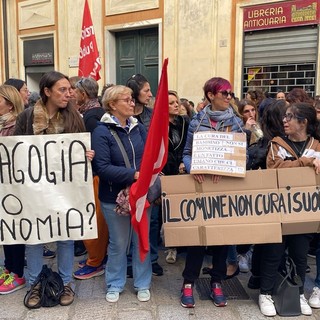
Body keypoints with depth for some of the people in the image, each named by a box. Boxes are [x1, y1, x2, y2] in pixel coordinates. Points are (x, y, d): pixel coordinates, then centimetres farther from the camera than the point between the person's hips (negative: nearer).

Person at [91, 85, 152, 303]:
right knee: (118, 243, 11)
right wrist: (134, 174, -26)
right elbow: (102, 167, -20)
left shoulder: (139, 127, 4)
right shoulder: (102, 132, -11)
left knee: (142, 240, 14)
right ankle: (115, 284, 32)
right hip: (114, 196, -4)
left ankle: (143, 284, 31)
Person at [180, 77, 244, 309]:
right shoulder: (197, 122, 2)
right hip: (200, 185, -1)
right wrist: (192, 168, -18)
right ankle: (189, 282, 14)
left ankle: (217, 282, 22)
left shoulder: (236, 122, 4)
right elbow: (187, 153, 3)